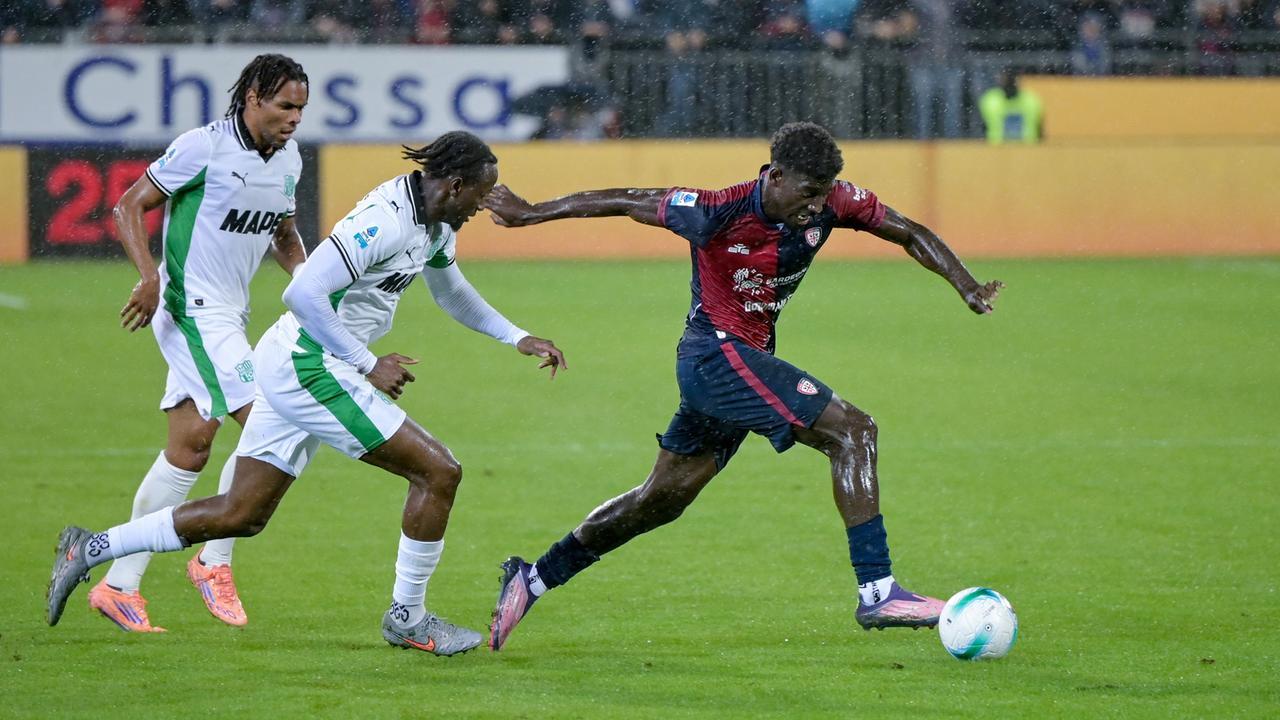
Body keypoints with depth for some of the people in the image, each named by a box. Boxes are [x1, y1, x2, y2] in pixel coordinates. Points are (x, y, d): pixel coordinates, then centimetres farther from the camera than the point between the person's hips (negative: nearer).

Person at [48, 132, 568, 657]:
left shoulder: (435, 223, 9)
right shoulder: (385, 220, -22)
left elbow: (449, 290, 30)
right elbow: (303, 293, -27)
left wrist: (518, 339, 25)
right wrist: (368, 365, -21)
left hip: (289, 367, 10)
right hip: (309, 369, -10)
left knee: (240, 515, 14)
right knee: (438, 472, -8)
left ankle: (89, 551, 18)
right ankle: (406, 617, 4)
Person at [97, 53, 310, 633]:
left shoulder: (288, 157, 8)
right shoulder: (203, 147, -14)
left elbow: (284, 232, 24)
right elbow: (130, 206, -10)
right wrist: (150, 276, -22)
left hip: (228, 315, 8)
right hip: (193, 311, -8)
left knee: (191, 443, 7)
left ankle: (119, 584, 11)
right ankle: (214, 562, -1)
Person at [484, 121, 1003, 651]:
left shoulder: (834, 203, -8)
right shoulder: (717, 214, -22)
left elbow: (911, 233, 3)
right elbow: (622, 202, -11)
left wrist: (967, 286, -11)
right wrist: (528, 213, -2)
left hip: (747, 358, 8)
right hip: (716, 353, -8)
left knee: (662, 498, 16)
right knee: (852, 432, -18)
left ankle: (531, 580, 27)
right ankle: (877, 592, -20)